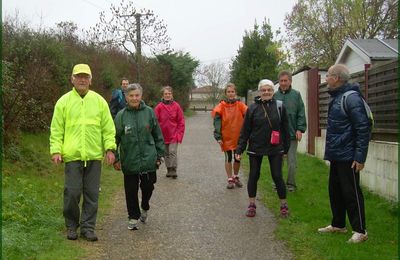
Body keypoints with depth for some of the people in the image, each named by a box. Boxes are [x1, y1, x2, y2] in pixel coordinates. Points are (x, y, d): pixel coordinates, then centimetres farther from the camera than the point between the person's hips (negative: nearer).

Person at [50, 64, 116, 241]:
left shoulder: (99, 101, 8)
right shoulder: (64, 101, 5)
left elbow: (108, 128, 7)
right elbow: (56, 130, 4)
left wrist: (109, 148, -1)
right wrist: (55, 150, -5)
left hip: (94, 155, 2)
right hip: (72, 155, -1)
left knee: (92, 194, 5)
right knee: (72, 193, 0)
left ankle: (88, 227, 16)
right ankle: (72, 226, 20)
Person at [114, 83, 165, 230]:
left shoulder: (149, 112, 0)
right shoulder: (121, 115, -2)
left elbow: (158, 136, 6)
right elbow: (115, 138, 1)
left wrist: (159, 155, 6)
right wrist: (116, 159, 0)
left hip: (148, 159, 1)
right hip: (129, 161, 0)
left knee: (148, 187, 9)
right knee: (131, 191, 6)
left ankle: (145, 209, 38)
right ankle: (133, 218, 22)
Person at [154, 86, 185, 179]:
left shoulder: (176, 106, -4)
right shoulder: (159, 107, -4)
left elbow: (181, 121, 0)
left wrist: (179, 133, -5)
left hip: (174, 135, -2)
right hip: (163, 135, 2)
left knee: (173, 152, -8)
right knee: (166, 153, 12)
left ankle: (173, 170, 1)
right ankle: (169, 169, 24)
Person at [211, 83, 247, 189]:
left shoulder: (240, 105, -2)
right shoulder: (221, 106, -6)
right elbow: (217, 121, -9)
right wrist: (218, 137, -16)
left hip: (238, 137, 2)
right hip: (226, 137, -2)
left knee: (238, 158, 13)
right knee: (228, 158, 8)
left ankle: (236, 177, 34)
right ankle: (230, 179, 19)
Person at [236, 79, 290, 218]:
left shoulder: (279, 106, -1)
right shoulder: (252, 108, -2)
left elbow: (285, 129, 3)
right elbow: (245, 130, -1)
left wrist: (286, 148, 3)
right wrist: (239, 149, -4)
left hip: (275, 149, -1)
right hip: (255, 148, 1)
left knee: (277, 176, 1)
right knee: (253, 176, 9)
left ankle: (284, 205, 17)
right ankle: (252, 205, 22)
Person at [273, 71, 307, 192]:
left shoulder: (296, 95, 2)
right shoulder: (275, 95, 4)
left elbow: (301, 114, 0)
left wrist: (300, 129, -7)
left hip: (292, 134, -1)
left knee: (292, 161, 4)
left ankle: (291, 184, 16)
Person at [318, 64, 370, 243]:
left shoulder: (351, 98, -17)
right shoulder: (336, 97, 12)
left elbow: (363, 129, -20)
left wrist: (360, 157, -21)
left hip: (347, 157, -9)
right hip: (336, 155, 10)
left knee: (351, 193, -1)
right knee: (335, 191, 17)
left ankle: (360, 231, 10)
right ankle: (338, 225, 30)